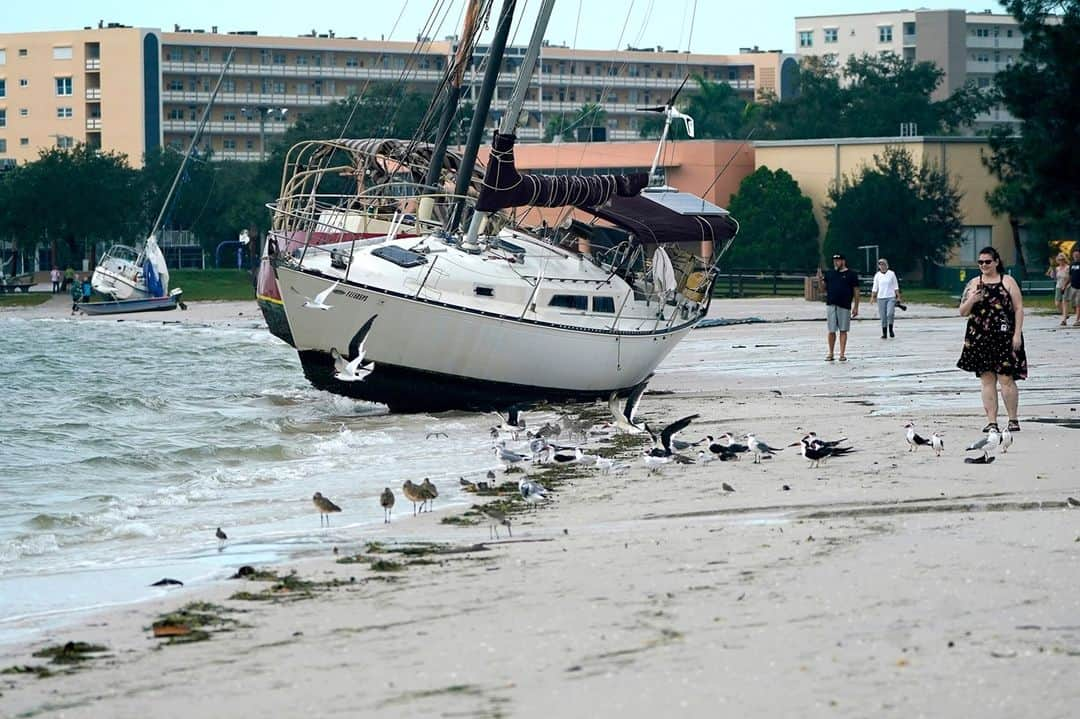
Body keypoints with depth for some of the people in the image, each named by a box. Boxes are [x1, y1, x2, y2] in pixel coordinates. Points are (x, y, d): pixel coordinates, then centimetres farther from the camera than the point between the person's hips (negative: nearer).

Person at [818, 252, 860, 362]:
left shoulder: (851, 274, 2)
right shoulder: (829, 274, 13)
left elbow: (856, 291, 1)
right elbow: (823, 288, 15)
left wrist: (856, 307, -3)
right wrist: (821, 279, -4)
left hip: (844, 306, -3)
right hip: (831, 305, 3)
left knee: (843, 330, 1)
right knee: (831, 331, 4)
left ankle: (842, 354, 5)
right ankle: (830, 354, 11)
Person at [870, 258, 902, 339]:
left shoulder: (891, 274, 3)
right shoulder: (877, 275, 7)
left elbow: (896, 286, 6)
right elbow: (875, 288, 10)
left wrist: (898, 296, 3)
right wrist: (873, 297, 1)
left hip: (891, 297, -2)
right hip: (881, 298, 2)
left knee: (890, 314, -18)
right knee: (883, 317, 1)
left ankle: (891, 330, 3)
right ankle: (884, 334, 8)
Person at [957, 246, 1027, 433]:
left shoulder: (1008, 282, 4)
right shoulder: (973, 284, 11)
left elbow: (1019, 309, 1)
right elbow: (962, 312, 11)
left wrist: (1017, 334, -7)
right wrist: (971, 301, -10)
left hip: (1004, 338, -3)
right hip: (980, 338, 3)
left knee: (1006, 378, -6)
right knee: (987, 380, 3)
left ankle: (1013, 419, 3)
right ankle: (991, 421, 5)